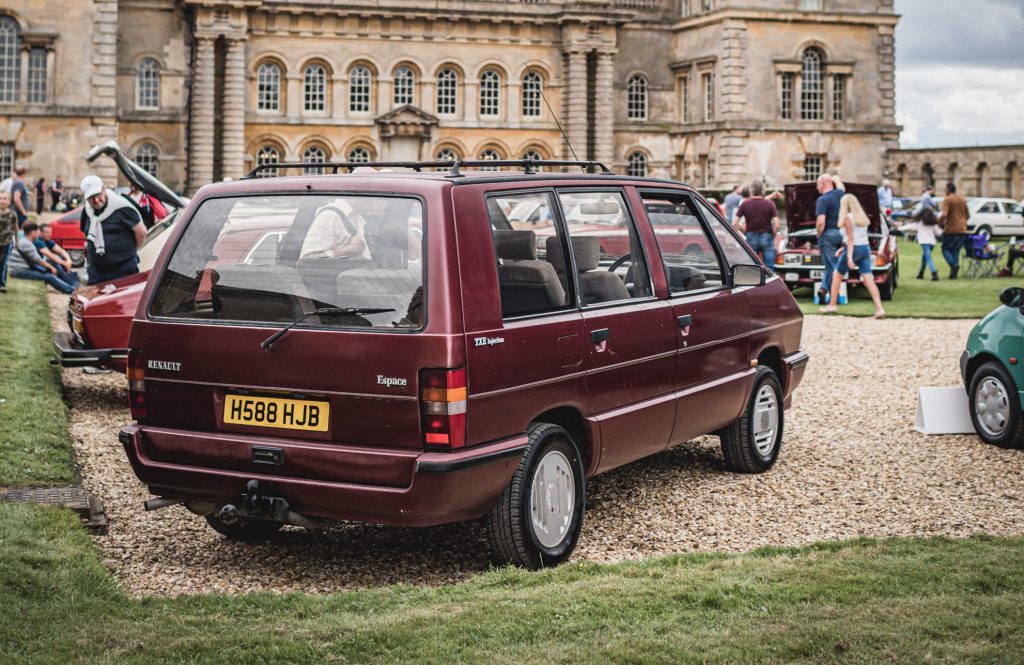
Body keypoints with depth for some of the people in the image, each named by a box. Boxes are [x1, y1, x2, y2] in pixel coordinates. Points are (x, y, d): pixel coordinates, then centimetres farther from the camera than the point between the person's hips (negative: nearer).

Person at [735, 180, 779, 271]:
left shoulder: (745, 204, -1)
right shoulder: (770, 204, -3)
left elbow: (735, 223, -5)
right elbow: (776, 225, -10)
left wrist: (745, 231, 8)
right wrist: (773, 236, 6)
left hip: (751, 237, 1)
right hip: (766, 236, -1)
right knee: (769, 268, 4)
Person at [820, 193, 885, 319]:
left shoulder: (848, 218, -9)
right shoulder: (863, 217, 15)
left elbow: (850, 238, -16)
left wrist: (849, 257, -21)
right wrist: (843, 248, 23)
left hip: (854, 249, -6)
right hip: (865, 248, 6)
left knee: (837, 276, 13)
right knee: (868, 280, -3)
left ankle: (832, 305, 18)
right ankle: (879, 309, -16)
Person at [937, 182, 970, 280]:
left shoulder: (947, 200, -9)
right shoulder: (962, 200, 13)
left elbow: (944, 215, -22)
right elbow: (968, 216, 18)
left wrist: (939, 222, -4)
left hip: (951, 229, -6)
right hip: (962, 230, 6)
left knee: (946, 248, 7)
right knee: (956, 250, 13)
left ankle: (953, 264, -19)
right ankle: (953, 273, 4)